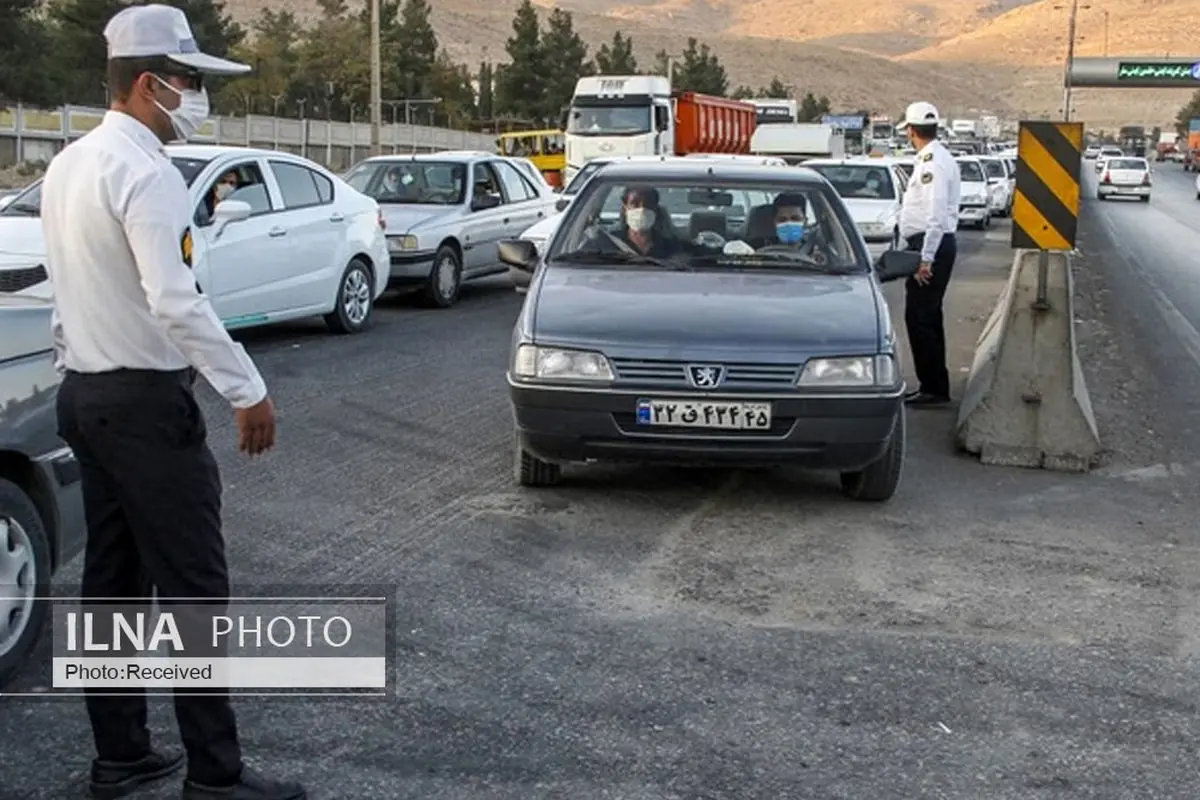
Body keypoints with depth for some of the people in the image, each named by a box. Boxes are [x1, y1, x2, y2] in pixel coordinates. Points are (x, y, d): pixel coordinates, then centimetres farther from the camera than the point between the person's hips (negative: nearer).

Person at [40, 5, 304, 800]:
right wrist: (248, 390, -22)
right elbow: (175, 301, -26)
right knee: (191, 587, -3)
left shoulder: (69, 164, 12)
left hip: (85, 393, 10)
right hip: (144, 401, -10)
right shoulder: (146, 171, -18)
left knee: (112, 579, 13)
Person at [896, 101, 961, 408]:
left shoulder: (933, 162, -16)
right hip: (932, 246, 10)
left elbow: (936, 214, -23)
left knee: (919, 318, -7)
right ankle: (933, 385, 23)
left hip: (930, 245, -10)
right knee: (926, 317, 15)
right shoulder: (935, 158, 15)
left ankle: (934, 388, -2)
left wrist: (926, 258, -23)